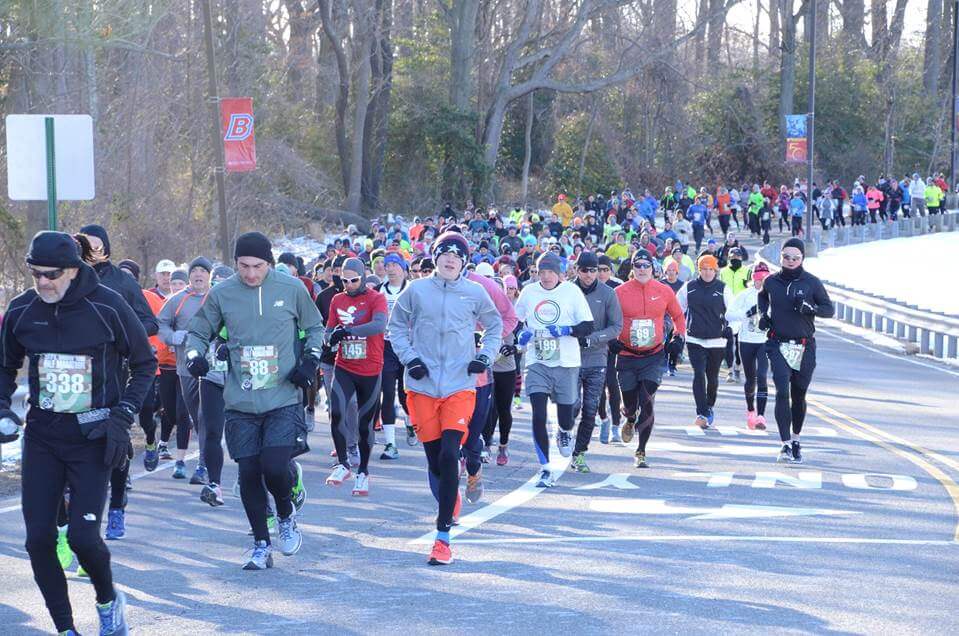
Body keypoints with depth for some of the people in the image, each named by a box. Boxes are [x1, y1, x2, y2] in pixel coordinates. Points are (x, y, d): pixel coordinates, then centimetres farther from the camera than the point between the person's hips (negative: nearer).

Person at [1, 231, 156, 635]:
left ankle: (108, 600, 20)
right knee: (38, 538, -2)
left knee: (82, 536, -12)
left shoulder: (107, 307, -10)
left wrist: (123, 416, -9)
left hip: (92, 436, -4)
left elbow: (145, 363, 1)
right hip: (41, 435, 4)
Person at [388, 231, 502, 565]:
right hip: (422, 385, 1)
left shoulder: (475, 293, 4)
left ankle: (443, 536, -12)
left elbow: (494, 326, 19)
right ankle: (449, 506, 36)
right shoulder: (416, 290, 3)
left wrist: (485, 356, 3)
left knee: (449, 455, -14)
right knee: (434, 457, 4)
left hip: (459, 386, -1)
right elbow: (397, 327, 13)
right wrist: (409, 358, -2)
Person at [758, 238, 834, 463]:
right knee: (782, 392, -14)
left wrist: (810, 308, -18)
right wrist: (763, 314, 9)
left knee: (799, 395, 9)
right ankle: (786, 444, -15)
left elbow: (829, 309, 1)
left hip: (805, 347, 0)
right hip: (778, 345, 0)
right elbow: (762, 296, 27)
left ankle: (796, 439, 28)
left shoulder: (812, 282, -2)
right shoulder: (771, 282, 5)